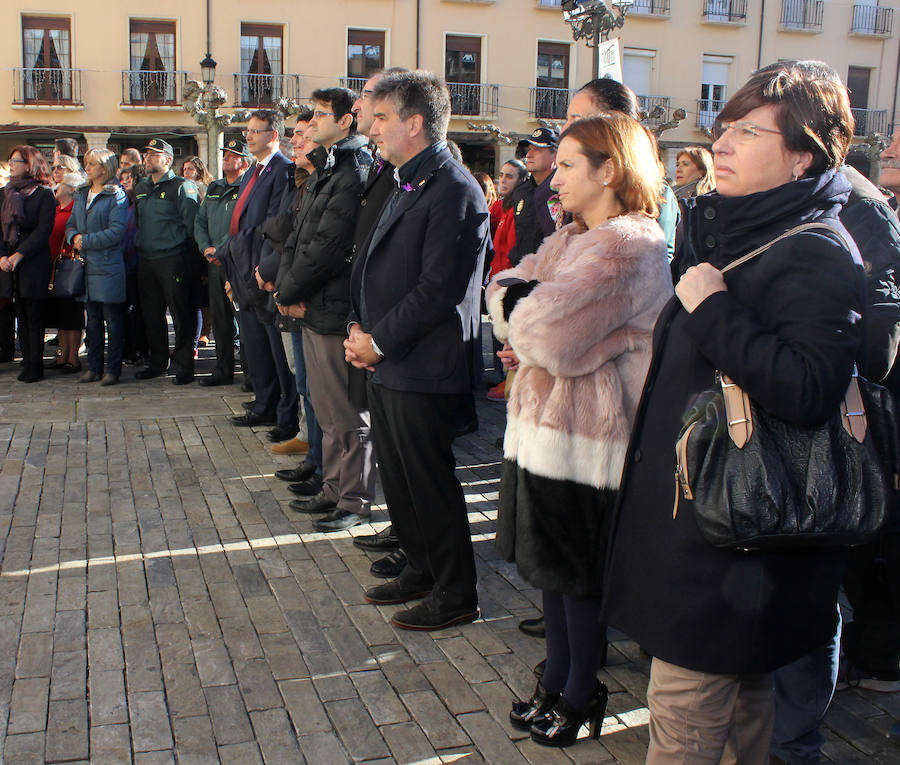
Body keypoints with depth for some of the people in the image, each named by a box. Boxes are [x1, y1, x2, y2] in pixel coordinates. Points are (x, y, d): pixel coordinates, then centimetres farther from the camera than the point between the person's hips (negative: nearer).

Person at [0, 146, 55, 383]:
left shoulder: (44, 195, -2)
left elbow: (44, 230, -9)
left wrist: (20, 254, -16)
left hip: (34, 263, -5)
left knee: (34, 316, -1)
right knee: (20, 316, 7)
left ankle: (35, 366, 5)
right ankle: (27, 363, 13)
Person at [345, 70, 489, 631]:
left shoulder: (454, 191, -16)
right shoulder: (408, 185, 16)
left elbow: (438, 289, -22)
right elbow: (373, 264, 18)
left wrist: (379, 340, -15)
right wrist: (359, 327, 4)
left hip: (422, 372, -9)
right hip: (387, 366, 9)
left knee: (431, 484, 2)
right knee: (399, 479, 18)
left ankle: (456, 595, 18)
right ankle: (421, 570, 35)